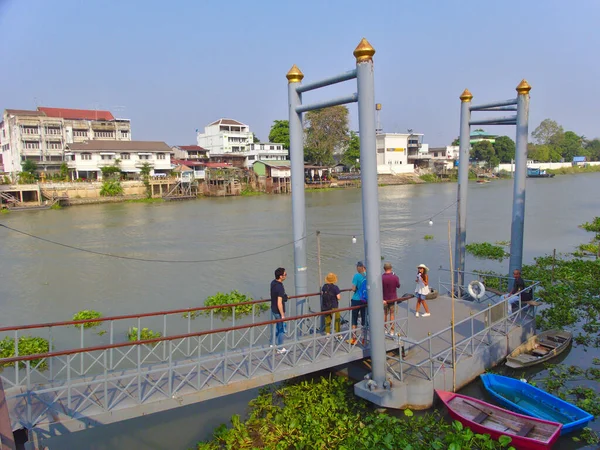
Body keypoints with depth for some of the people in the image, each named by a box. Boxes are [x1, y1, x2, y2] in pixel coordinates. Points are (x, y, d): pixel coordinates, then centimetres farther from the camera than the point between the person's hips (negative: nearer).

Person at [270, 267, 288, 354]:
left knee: (274, 327, 22)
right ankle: (280, 349, 20)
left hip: (273, 309, 8)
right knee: (281, 330, 8)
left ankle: (272, 345, 35)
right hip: (278, 311, -8)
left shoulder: (273, 283, -3)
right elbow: (279, 303, -28)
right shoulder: (280, 288, -30)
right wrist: (282, 315, -20)